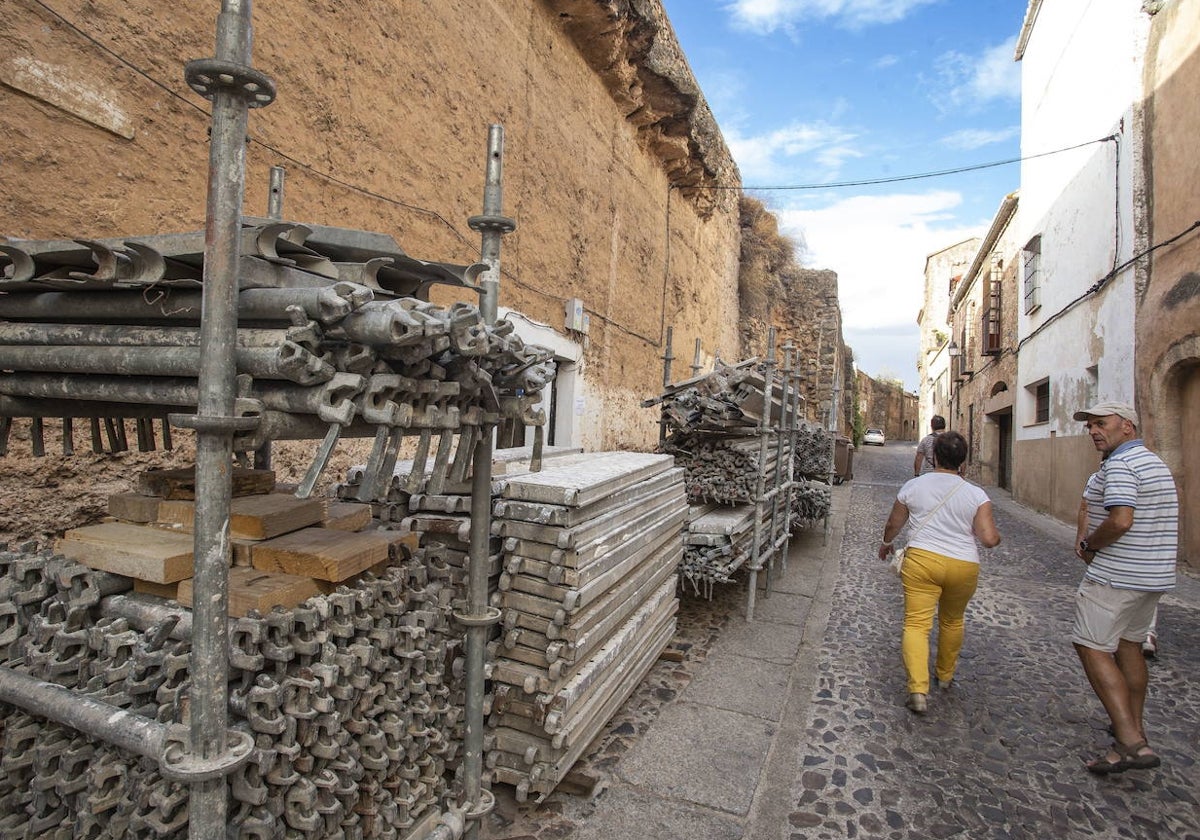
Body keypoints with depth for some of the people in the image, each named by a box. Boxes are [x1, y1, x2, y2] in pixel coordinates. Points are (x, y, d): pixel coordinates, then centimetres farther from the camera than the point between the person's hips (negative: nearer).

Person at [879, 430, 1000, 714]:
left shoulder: (913, 486, 1)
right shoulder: (976, 494, 0)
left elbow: (893, 524, 12)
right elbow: (989, 539, -6)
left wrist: (886, 543, 32)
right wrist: (996, 536, 19)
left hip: (922, 560, -2)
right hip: (964, 566, 2)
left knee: (917, 624, -3)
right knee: (952, 621, 23)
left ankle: (918, 690, -16)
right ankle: (945, 675, 41)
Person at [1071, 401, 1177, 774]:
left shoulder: (1119, 465, -18)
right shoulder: (1156, 463, 15)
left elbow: (1121, 521, -28)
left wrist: (1088, 544, -12)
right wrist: (1089, 541, 7)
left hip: (1116, 576, -10)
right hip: (1154, 575, 10)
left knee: (1093, 648, -5)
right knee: (1129, 646, 21)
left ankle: (1131, 743, -9)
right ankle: (1134, 726, 33)